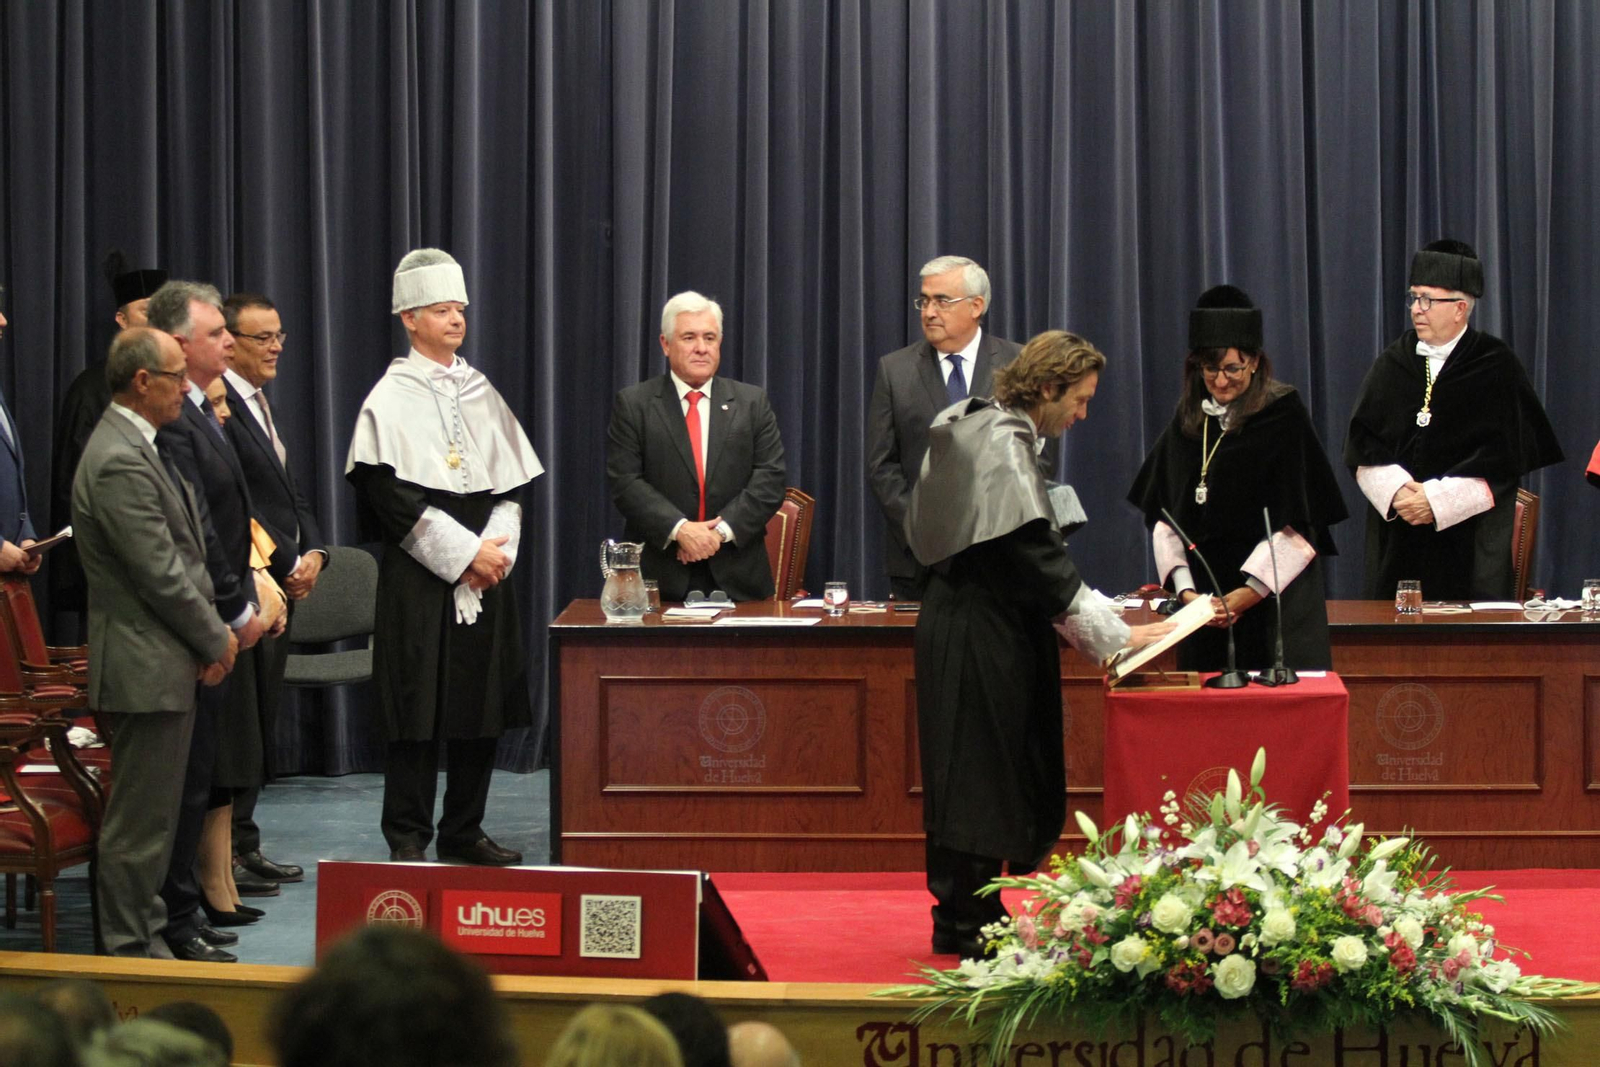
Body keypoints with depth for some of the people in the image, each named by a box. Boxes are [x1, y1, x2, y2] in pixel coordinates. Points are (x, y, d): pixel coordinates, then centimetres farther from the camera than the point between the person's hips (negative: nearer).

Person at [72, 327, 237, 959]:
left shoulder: (134, 447, 14)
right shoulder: (120, 462, -20)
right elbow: (160, 574, -21)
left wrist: (212, 631, 10)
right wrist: (215, 640, -9)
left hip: (160, 663, 11)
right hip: (147, 667, -11)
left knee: (150, 814, 17)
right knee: (140, 821, -3)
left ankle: (142, 938, 25)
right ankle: (131, 951, 3)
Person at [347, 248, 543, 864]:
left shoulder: (481, 393, 13)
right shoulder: (391, 398, -4)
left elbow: (511, 482, 13)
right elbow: (391, 496, -12)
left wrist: (497, 545, -5)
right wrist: (464, 552, -14)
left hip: (485, 572, 6)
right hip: (420, 576, -5)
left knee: (482, 704, 6)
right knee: (419, 706, -5)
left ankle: (464, 831, 14)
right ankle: (408, 836, 2)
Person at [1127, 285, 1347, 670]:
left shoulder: (1283, 417, -6)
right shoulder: (1188, 420, 8)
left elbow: (1297, 524, -9)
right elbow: (1163, 517, 5)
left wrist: (1247, 595, -15)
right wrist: (1185, 590, -8)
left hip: (1274, 597, -4)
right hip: (1206, 599, 4)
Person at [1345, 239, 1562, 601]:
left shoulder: (1496, 366, -1)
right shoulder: (1393, 362, 10)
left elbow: (1500, 457, -8)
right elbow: (1361, 443, 4)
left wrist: (1437, 499, -14)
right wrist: (1396, 490, -13)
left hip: (1468, 534, -3)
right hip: (1398, 539, 3)